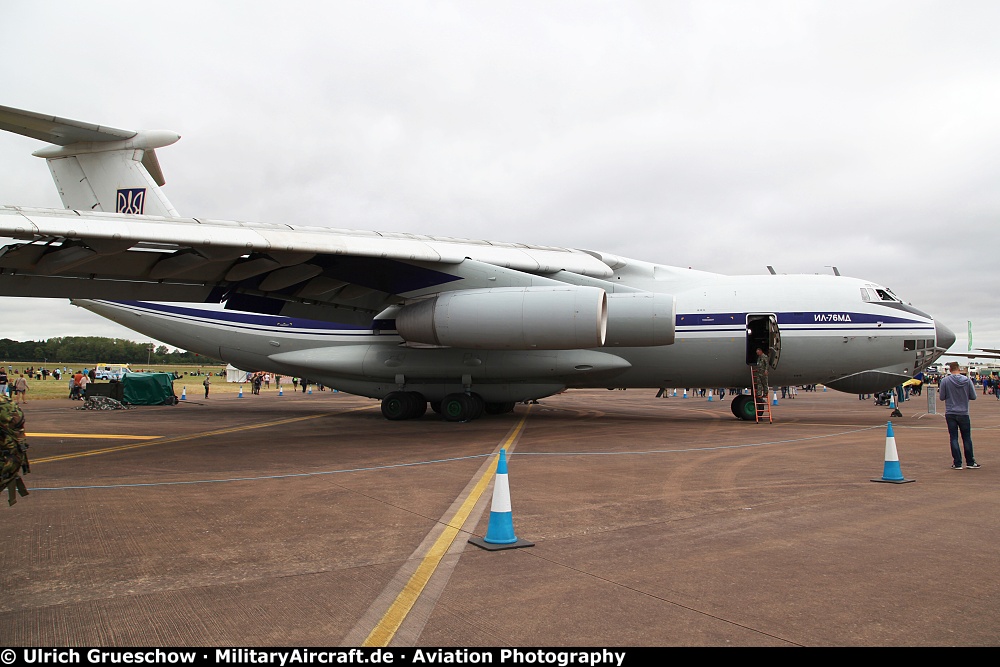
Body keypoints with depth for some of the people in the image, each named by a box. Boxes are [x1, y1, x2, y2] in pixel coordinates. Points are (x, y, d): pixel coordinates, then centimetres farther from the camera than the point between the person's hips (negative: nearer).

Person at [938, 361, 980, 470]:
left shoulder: (945, 380, -9)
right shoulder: (967, 380, -4)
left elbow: (941, 397, -5)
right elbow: (973, 397, 0)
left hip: (950, 414, -1)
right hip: (964, 414, 1)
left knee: (954, 438, 3)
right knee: (967, 438, 12)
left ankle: (957, 463, 3)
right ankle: (970, 462, 19)